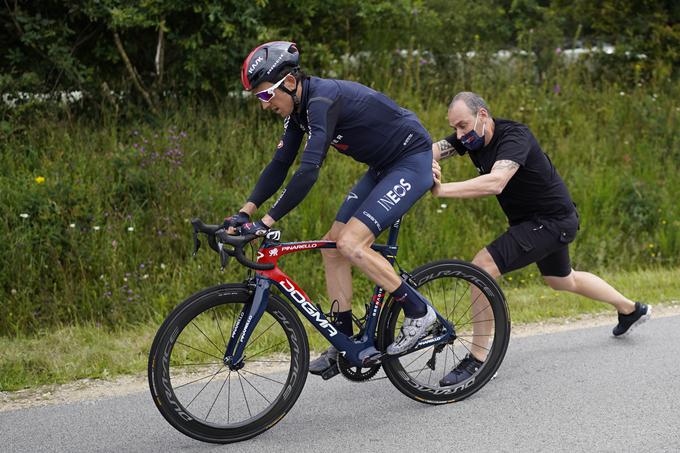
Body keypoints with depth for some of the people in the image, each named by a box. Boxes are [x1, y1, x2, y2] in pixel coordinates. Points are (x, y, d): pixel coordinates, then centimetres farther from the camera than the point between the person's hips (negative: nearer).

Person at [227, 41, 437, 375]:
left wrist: (266, 222, -33)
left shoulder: (323, 99, -28)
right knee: (332, 246, 4)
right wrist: (245, 212, -3)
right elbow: (279, 165, 6)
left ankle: (418, 312, -5)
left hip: (414, 162, -10)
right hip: (384, 167, 10)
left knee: (351, 243, -21)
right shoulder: (299, 107, 2)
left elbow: (308, 171, -35)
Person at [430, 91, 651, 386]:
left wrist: (441, 190, -50)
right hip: (534, 220, 10)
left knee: (483, 267, -22)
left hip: (553, 221, -10)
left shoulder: (514, 137, -29)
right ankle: (631, 309, 54)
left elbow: (495, 183, -45)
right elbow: (429, 150, -15)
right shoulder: (471, 137, -5)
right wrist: (427, 165, -40)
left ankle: (478, 360, -15)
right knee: (561, 280, 31)